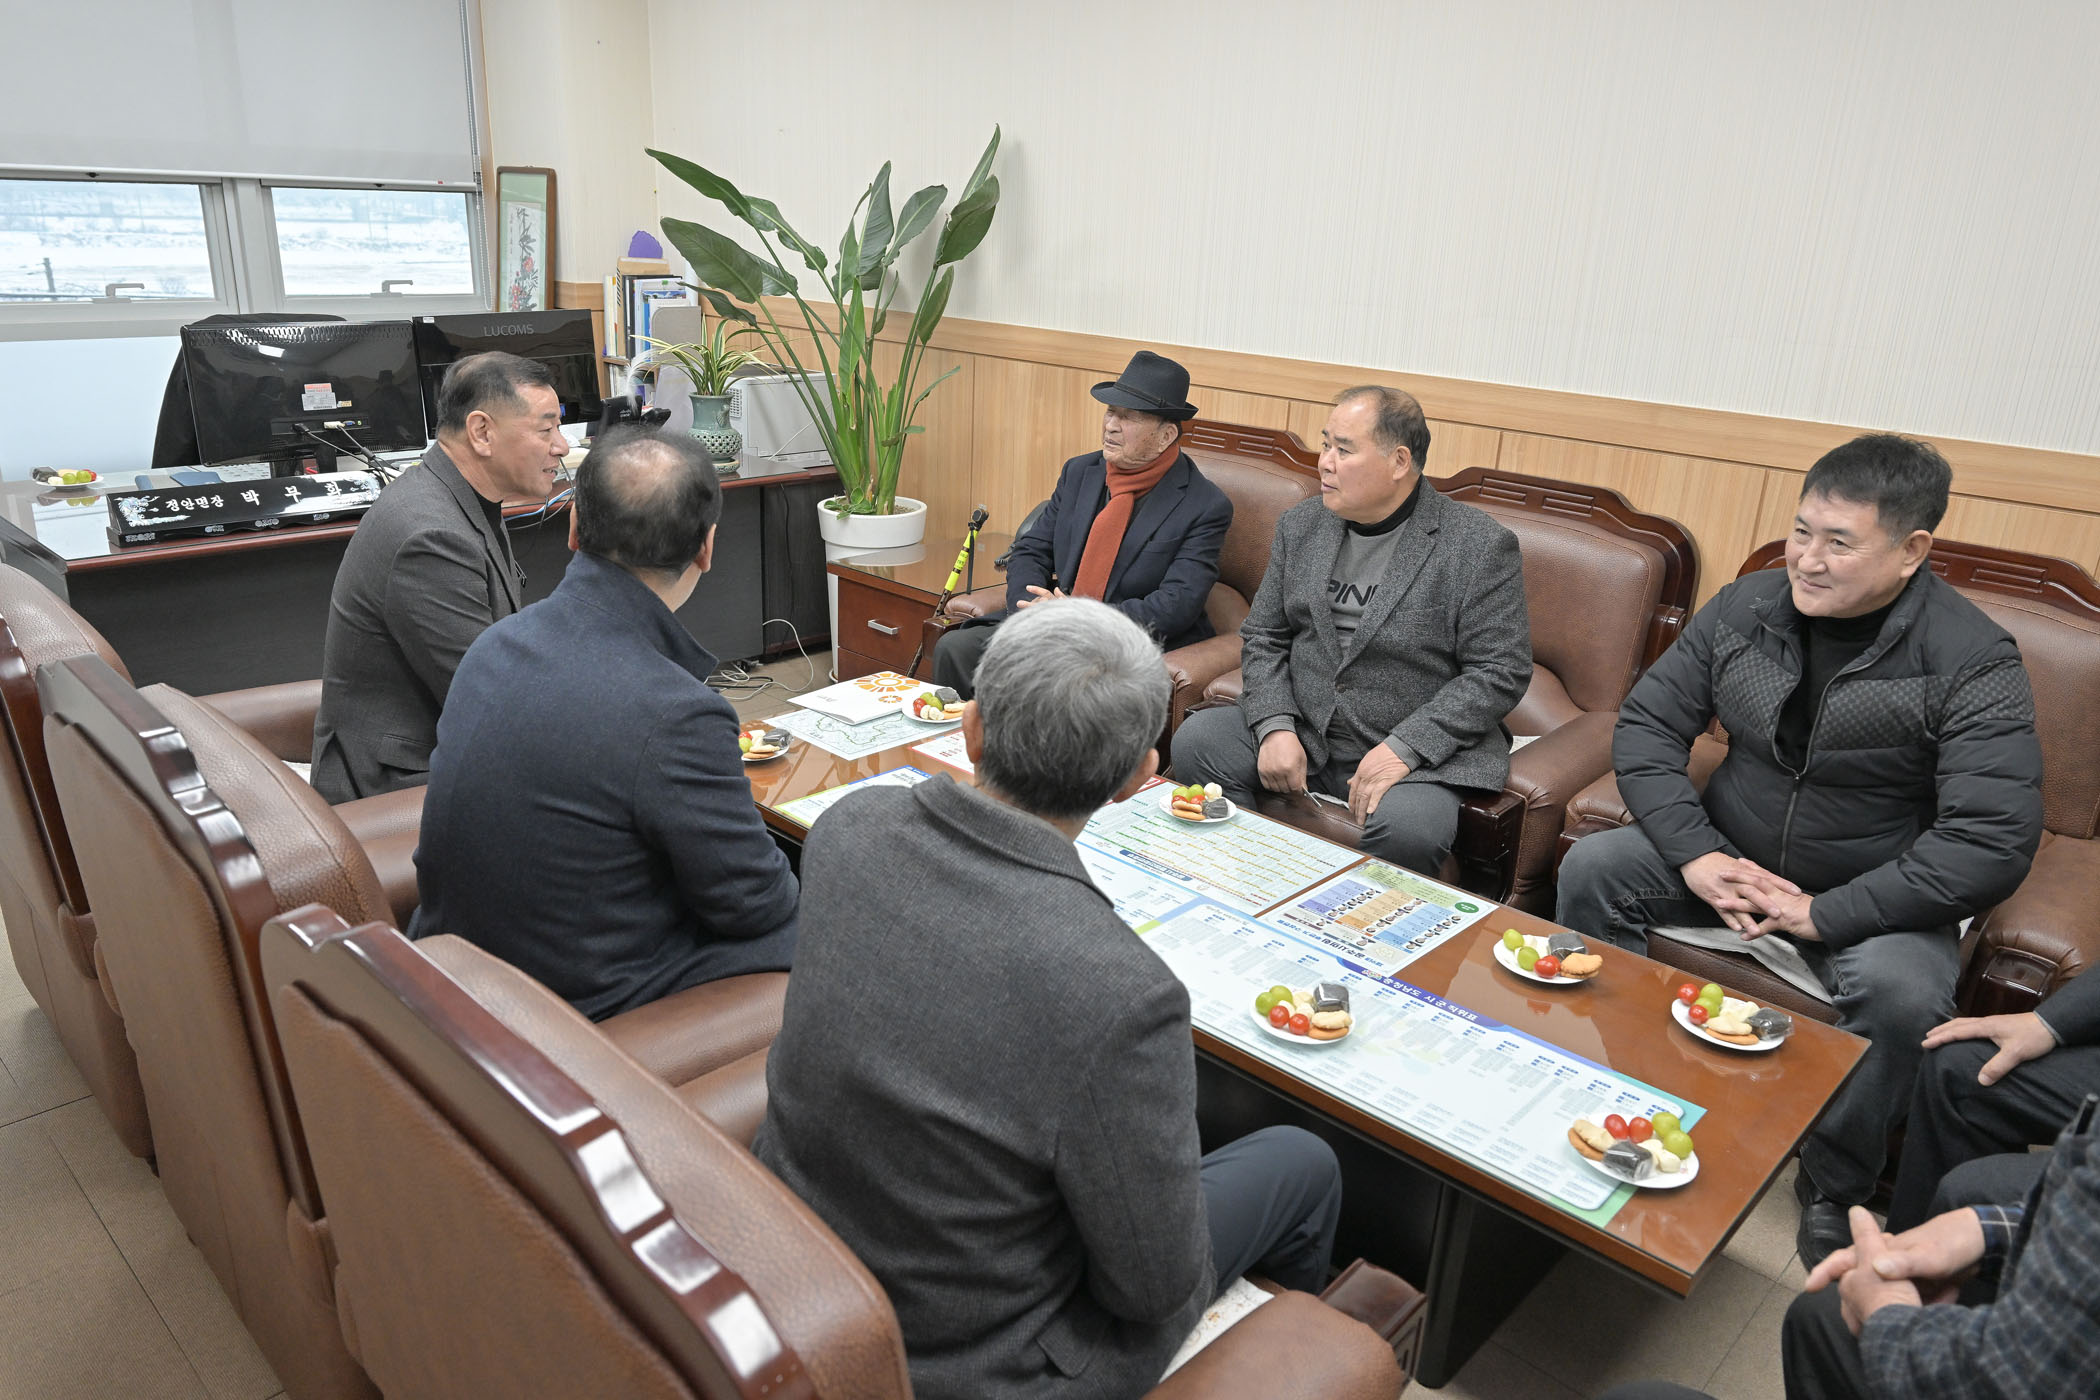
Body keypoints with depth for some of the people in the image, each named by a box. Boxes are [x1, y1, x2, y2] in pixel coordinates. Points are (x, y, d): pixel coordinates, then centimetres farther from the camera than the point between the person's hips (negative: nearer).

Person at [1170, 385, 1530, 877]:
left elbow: (1501, 672, -11)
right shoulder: (1300, 525, 8)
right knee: (1195, 740, -16)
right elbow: (1264, 638, 10)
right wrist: (1275, 726, -8)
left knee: (1406, 827, -34)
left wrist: (1404, 749, -20)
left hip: (1420, 749, -4)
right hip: (1300, 733, 5)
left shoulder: (1482, 546, -8)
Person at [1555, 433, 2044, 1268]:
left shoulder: (1973, 664, -18)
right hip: (1730, 857, 4)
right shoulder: (1747, 607, -5)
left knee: (1902, 994, -32)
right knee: (1590, 870, -16)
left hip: (1871, 893, -3)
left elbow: (1993, 842, -23)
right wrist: (1695, 854, -17)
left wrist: (1826, 914, -26)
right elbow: (1647, 725, -3)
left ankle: (1835, 1192, -3)